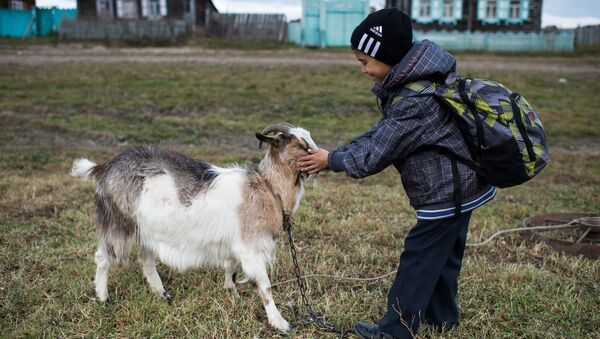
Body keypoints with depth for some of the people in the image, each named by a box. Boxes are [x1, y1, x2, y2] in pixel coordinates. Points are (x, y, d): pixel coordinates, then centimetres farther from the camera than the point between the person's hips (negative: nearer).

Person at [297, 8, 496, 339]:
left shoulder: (414, 101, -30)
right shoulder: (417, 80, 3)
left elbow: (374, 154, -24)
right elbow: (381, 133, 6)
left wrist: (331, 159, -10)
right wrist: (335, 153, -2)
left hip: (446, 193, -10)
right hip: (460, 185, 10)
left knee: (418, 258, 1)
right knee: (442, 253, 22)